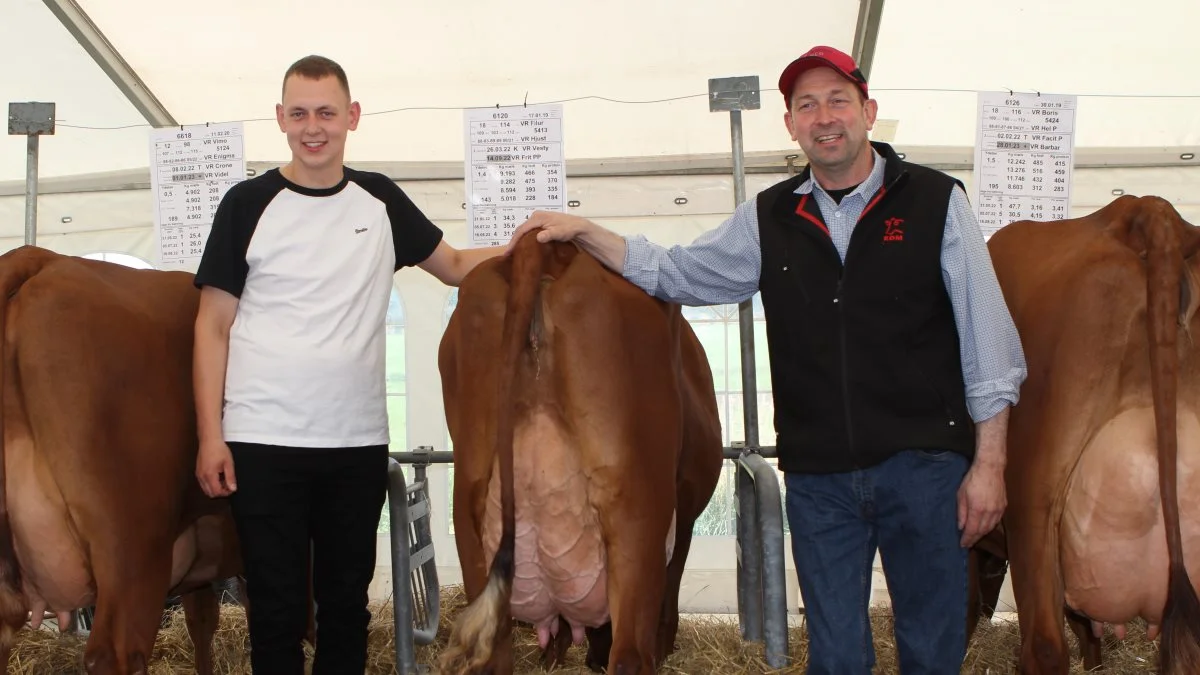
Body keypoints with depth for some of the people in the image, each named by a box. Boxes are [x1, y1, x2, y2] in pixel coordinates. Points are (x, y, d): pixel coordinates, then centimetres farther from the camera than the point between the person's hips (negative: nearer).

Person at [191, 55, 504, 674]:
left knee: (346, 602, 13)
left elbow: (455, 266, 18)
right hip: (263, 442, -2)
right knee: (276, 607, 4)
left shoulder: (381, 201, 7)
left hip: (359, 442, 3)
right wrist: (210, 436, -7)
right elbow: (213, 325, -1)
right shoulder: (249, 204, -1)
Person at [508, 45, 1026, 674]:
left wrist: (988, 462, -4)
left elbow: (987, 343, -1)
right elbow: (673, 273, 17)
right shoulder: (769, 219, 8)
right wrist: (583, 232, 6)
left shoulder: (936, 201, -1)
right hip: (817, 474, 3)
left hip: (924, 463, -2)